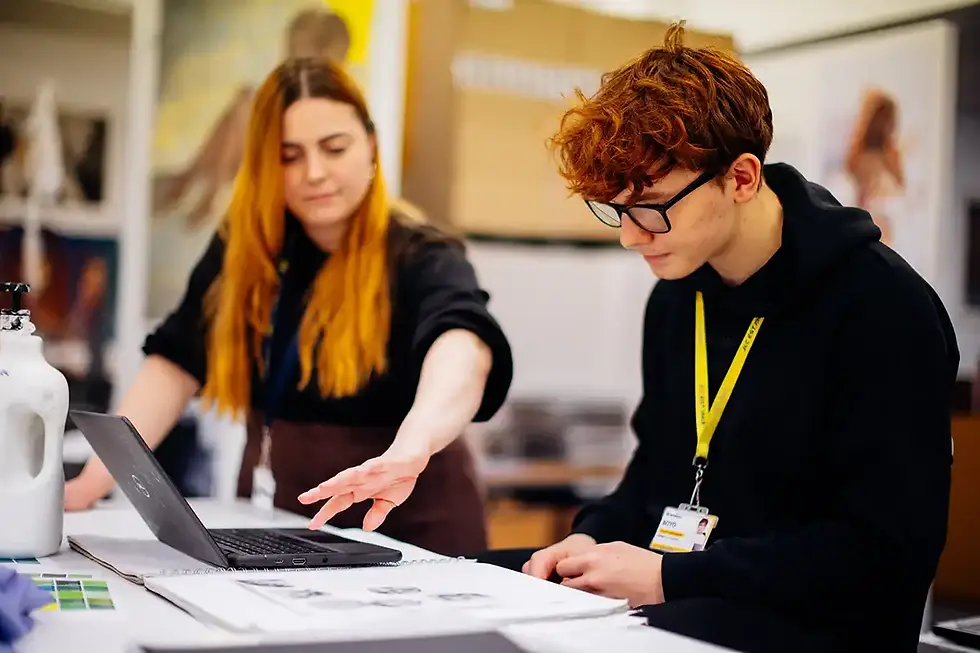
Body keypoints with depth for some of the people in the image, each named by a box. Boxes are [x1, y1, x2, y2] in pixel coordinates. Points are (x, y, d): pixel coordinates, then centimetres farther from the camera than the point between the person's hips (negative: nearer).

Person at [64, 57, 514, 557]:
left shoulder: (421, 258, -13)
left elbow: (461, 347, -34)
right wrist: (95, 480, -9)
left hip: (406, 526, -3)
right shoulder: (243, 248, 3)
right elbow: (175, 364, 3)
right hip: (274, 522, 4)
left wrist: (409, 449, -54)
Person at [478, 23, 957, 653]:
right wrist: (595, 537, 0)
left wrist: (670, 576, -20)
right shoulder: (677, 294, 10)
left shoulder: (883, 309, -15)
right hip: (676, 593, 8)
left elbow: (887, 552, -18)